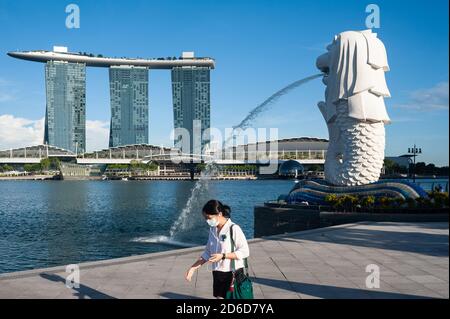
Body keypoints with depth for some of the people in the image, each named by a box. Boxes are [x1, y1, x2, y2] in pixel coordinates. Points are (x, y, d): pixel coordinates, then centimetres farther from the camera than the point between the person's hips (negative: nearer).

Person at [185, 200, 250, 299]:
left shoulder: (234, 229, -15)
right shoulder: (213, 229, 6)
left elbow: (244, 252, -16)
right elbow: (207, 253, 13)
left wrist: (223, 256, -22)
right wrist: (193, 268, 6)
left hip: (234, 274, -6)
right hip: (218, 273, 6)